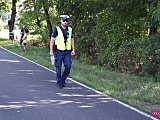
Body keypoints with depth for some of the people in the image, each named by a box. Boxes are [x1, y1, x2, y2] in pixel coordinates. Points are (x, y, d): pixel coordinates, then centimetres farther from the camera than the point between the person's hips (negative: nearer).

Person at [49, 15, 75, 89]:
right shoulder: (56, 29, -5)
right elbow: (52, 40, -5)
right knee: (58, 68, 2)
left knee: (68, 67, -3)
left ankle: (63, 80, 18)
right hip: (59, 51, -4)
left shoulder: (70, 29, 9)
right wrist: (51, 51, -10)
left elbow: (72, 39, 16)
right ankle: (59, 83, 13)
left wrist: (73, 50, 10)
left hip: (67, 52, 4)